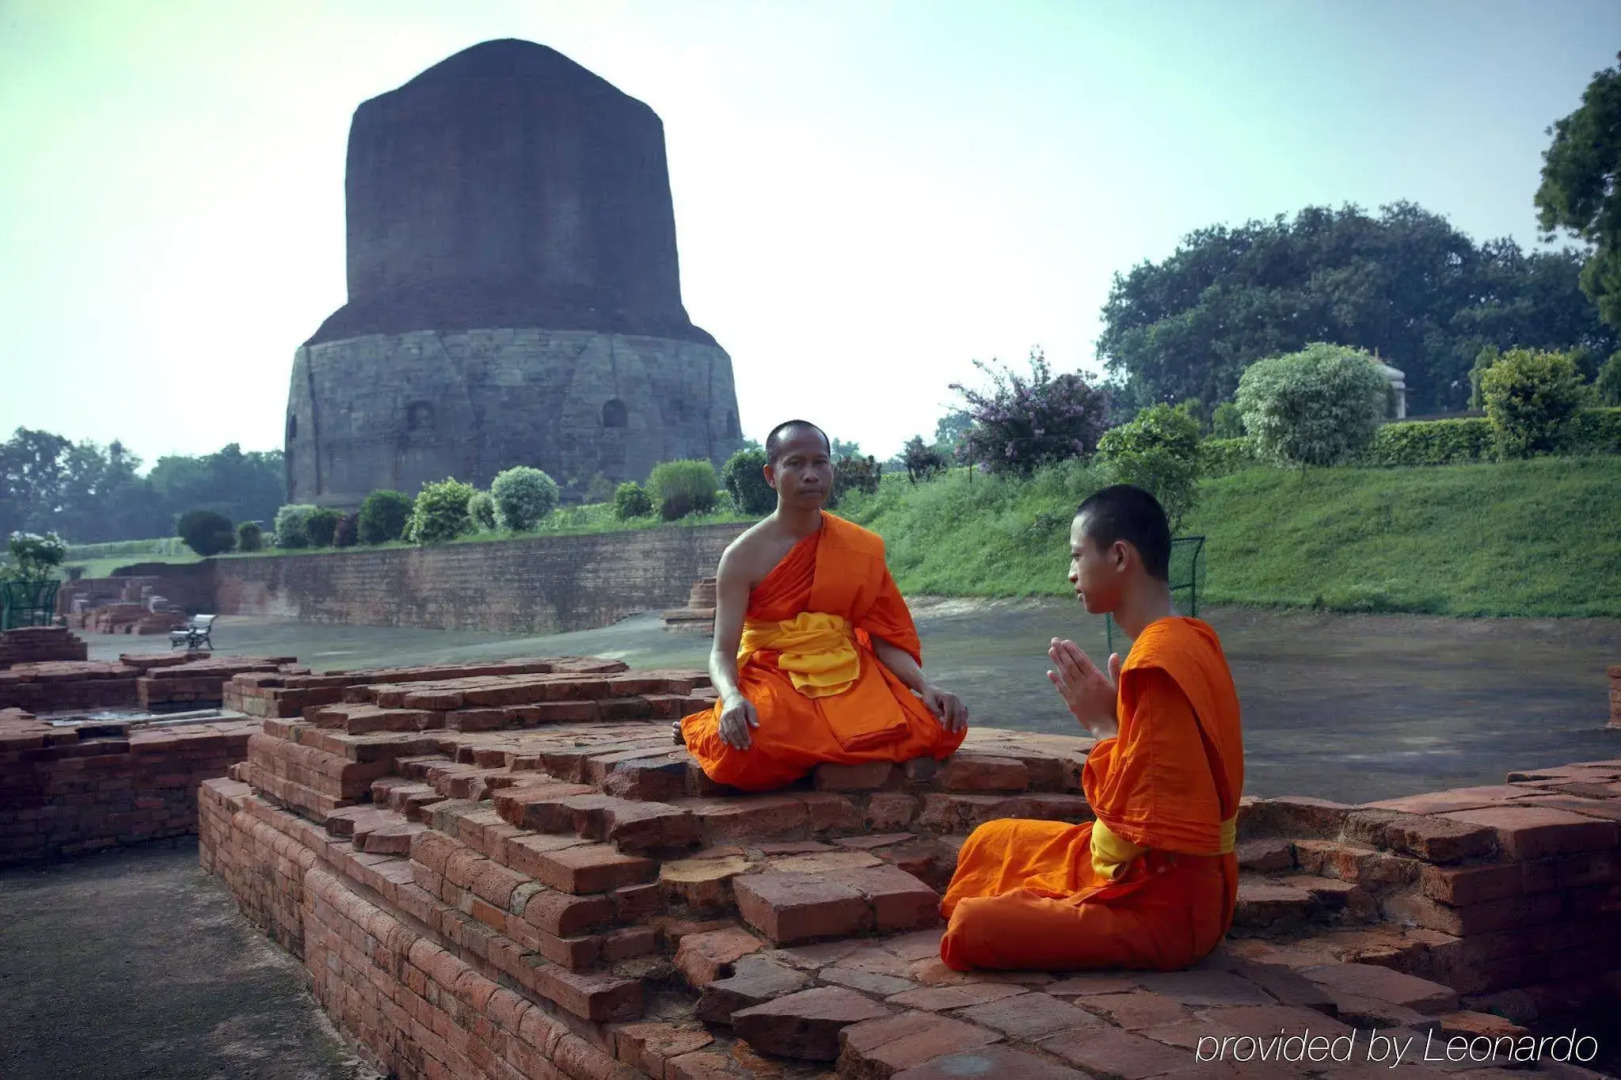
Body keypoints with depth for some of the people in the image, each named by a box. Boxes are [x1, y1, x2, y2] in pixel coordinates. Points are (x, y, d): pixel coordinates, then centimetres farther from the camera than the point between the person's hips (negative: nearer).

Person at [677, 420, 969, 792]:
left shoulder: (862, 548, 3)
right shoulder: (744, 557, -6)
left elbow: (884, 638, 5)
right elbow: (723, 652, -11)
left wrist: (925, 686, -14)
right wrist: (733, 699, -33)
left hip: (849, 678, 4)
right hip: (773, 679, -4)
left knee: (940, 727, -18)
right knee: (744, 750, -37)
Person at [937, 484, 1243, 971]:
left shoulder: (1157, 661, -25)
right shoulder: (1188, 640, 6)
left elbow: (1136, 824, -26)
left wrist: (1103, 724, -16)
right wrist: (1108, 716, 0)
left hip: (1165, 906, -10)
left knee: (970, 927, -18)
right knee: (989, 842, 20)